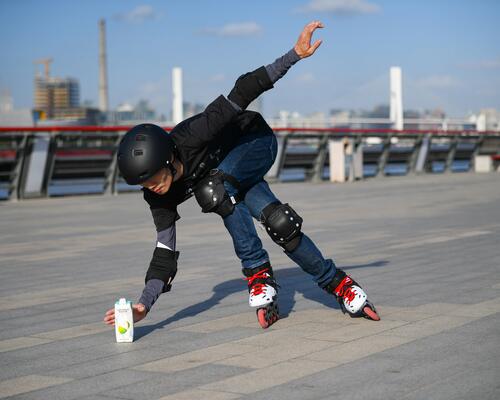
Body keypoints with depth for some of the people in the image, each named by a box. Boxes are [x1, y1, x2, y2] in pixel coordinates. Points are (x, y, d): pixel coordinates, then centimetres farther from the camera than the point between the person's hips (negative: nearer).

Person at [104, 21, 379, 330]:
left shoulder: (191, 136, -38)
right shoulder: (159, 196, -21)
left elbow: (242, 94, -34)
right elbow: (166, 250, -18)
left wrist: (296, 54, -37)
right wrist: (144, 305, -28)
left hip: (258, 141, -6)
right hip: (234, 179, 6)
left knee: (212, 189, -31)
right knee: (280, 224, -13)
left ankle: (258, 272, -19)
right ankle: (338, 284, 4)